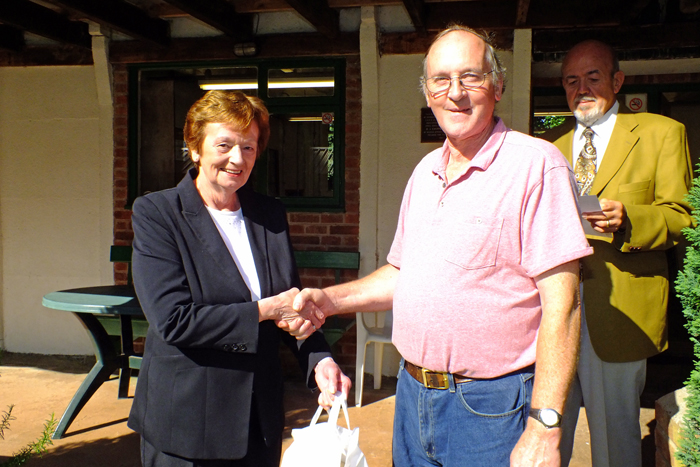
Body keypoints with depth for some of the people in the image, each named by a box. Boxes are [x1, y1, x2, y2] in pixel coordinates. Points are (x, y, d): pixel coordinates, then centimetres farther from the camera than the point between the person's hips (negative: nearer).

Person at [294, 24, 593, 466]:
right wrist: (329, 300, 4)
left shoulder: (536, 164, -14)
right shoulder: (426, 172, 9)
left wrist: (543, 429, -21)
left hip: (489, 408, -6)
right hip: (413, 394, 7)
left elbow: (561, 302, -18)